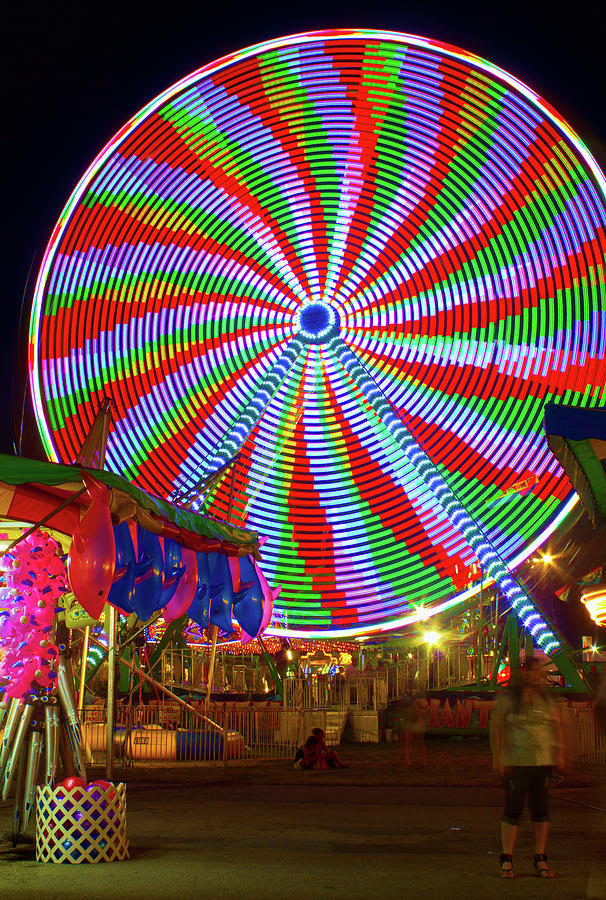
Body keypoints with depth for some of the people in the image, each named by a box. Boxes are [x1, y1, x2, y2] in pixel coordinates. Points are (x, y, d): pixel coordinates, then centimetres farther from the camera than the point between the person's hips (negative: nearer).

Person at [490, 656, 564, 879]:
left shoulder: (546, 699, 11)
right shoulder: (507, 699, -2)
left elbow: (557, 725, 18)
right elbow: (495, 727, -2)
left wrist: (559, 753, 9)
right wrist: (497, 757, -8)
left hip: (543, 762, 4)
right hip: (515, 761, -4)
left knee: (540, 808, 5)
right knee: (513, 808, -3)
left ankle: (540, 860, 15)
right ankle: (507, 860, 7)